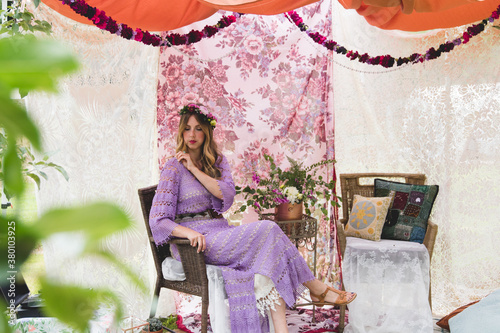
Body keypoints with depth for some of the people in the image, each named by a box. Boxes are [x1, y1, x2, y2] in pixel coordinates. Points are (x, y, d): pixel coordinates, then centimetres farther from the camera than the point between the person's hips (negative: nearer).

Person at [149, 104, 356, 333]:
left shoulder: (217, 162, 14)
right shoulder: (174, 167, -2)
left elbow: (227, 196, -6)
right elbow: (158, 220, -9)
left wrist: (195, 169, -10)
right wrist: (190, 233, -27)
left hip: (220, 234, 6)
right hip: (195, 245, -6)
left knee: (269, 263, -25)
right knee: (267, 230, -23)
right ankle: (317, 290, -11)